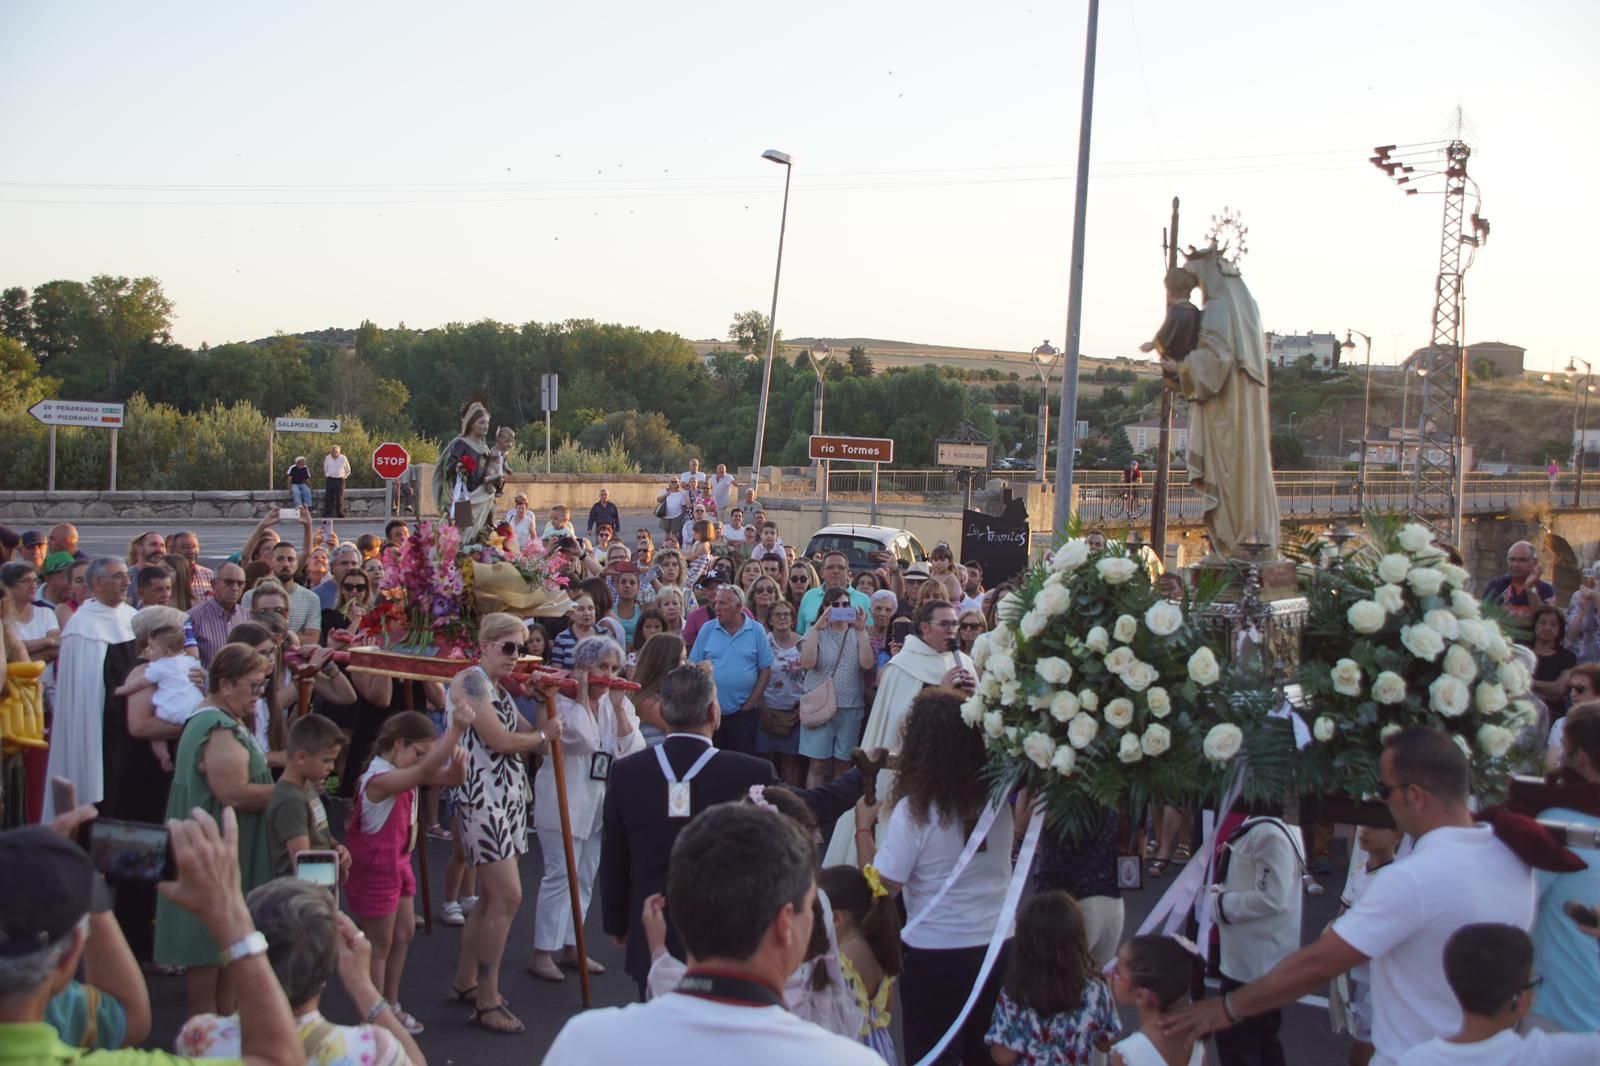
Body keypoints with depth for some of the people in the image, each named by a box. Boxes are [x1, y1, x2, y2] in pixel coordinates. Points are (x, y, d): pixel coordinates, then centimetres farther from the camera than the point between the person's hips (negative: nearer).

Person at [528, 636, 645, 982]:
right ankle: (542, 952, 1)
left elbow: (634, 750, -7)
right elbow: (585, 739, -26)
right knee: (560, 875, -7)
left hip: (600, 803, 6)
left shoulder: (619, 704, 6)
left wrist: (618, 706, -13)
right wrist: (582, 696, -19)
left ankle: (570, 946, 24)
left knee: (585, 878, 13)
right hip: (565, 799, -6)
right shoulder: (563, 701, -10)